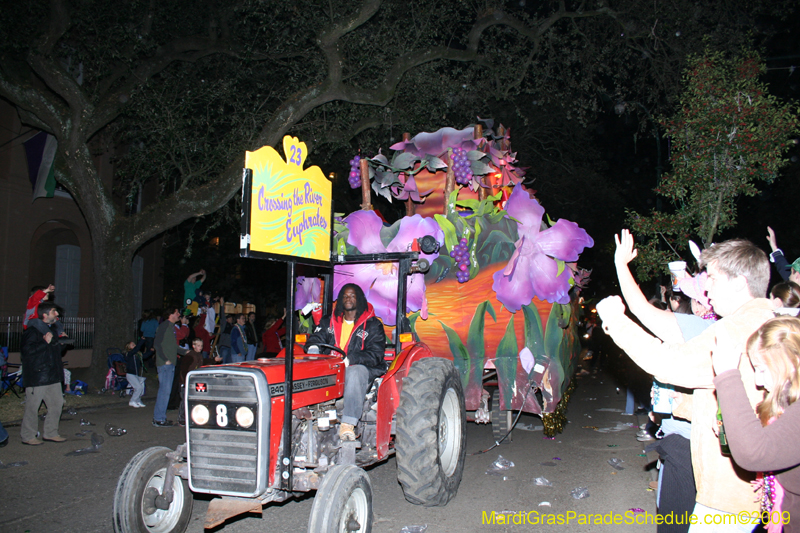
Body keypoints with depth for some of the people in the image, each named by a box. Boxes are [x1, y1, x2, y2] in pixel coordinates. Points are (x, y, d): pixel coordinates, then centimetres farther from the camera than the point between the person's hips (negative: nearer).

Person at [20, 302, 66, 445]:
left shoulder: (52, 329, 16)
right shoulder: (32, 331, -12)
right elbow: (27, 350, -24)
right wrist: (46, 342, -23)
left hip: (52, 376, 9)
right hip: (36, 376, -9)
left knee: (57, 403, 10)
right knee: (32, 406, 0)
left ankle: (50, 433, 22)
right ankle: (27, 436, 11)